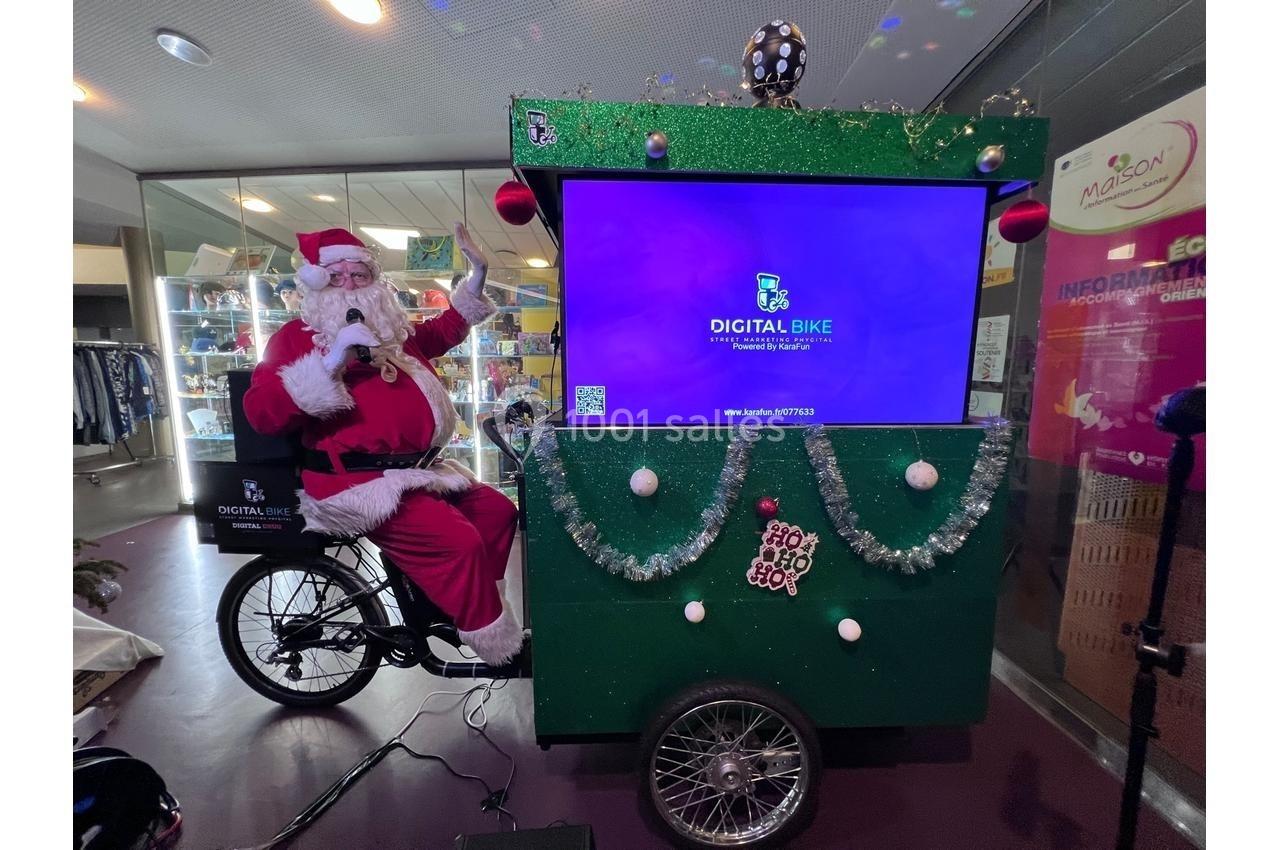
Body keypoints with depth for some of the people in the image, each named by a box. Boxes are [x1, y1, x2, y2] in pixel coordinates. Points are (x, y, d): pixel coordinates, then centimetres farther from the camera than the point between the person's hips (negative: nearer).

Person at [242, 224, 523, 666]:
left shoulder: (390, 333, 21)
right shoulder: (297, 335, 2)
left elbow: (442, 332, 36)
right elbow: (260, 411, -10)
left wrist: (477, 277, 28)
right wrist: (330, 364, -22)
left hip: (414, 471, 9)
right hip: (356, 480, -8)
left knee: (497, 510, 8)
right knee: (457, 540, -24)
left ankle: (454, 605, 18)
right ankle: (498, 644, -4)